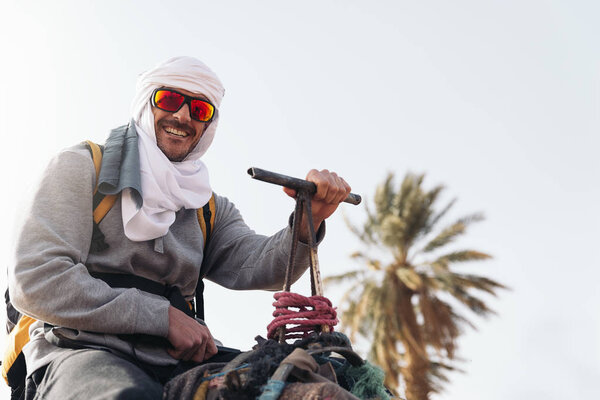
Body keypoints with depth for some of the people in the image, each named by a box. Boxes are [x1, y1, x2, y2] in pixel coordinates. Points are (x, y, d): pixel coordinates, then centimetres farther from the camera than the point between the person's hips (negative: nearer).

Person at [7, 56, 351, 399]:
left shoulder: (212, 210, 22)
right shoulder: (82, 167, 6)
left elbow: (258, 266, 3)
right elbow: (35, 280, -7)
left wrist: (307, 222, -20)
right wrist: (164, 316, -10)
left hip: (173, 361, 5)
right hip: (84, 351, -4)